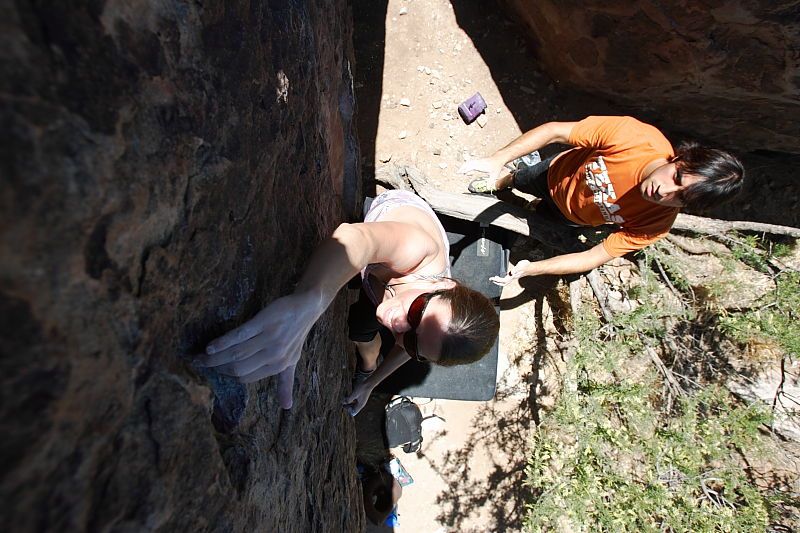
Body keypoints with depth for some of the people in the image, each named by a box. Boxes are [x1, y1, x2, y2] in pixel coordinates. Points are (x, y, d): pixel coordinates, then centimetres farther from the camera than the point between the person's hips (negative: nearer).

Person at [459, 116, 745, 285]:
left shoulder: (656, 223, -39)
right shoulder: (635, 135, -42)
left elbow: (595, 257, -35)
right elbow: (554, 131, -37)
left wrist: (530, 269, -46)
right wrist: (498, 159, -48)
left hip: (569, 218, 1)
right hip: (558, 173, -1)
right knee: (517, 180, 29)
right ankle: (502, 181, 65)